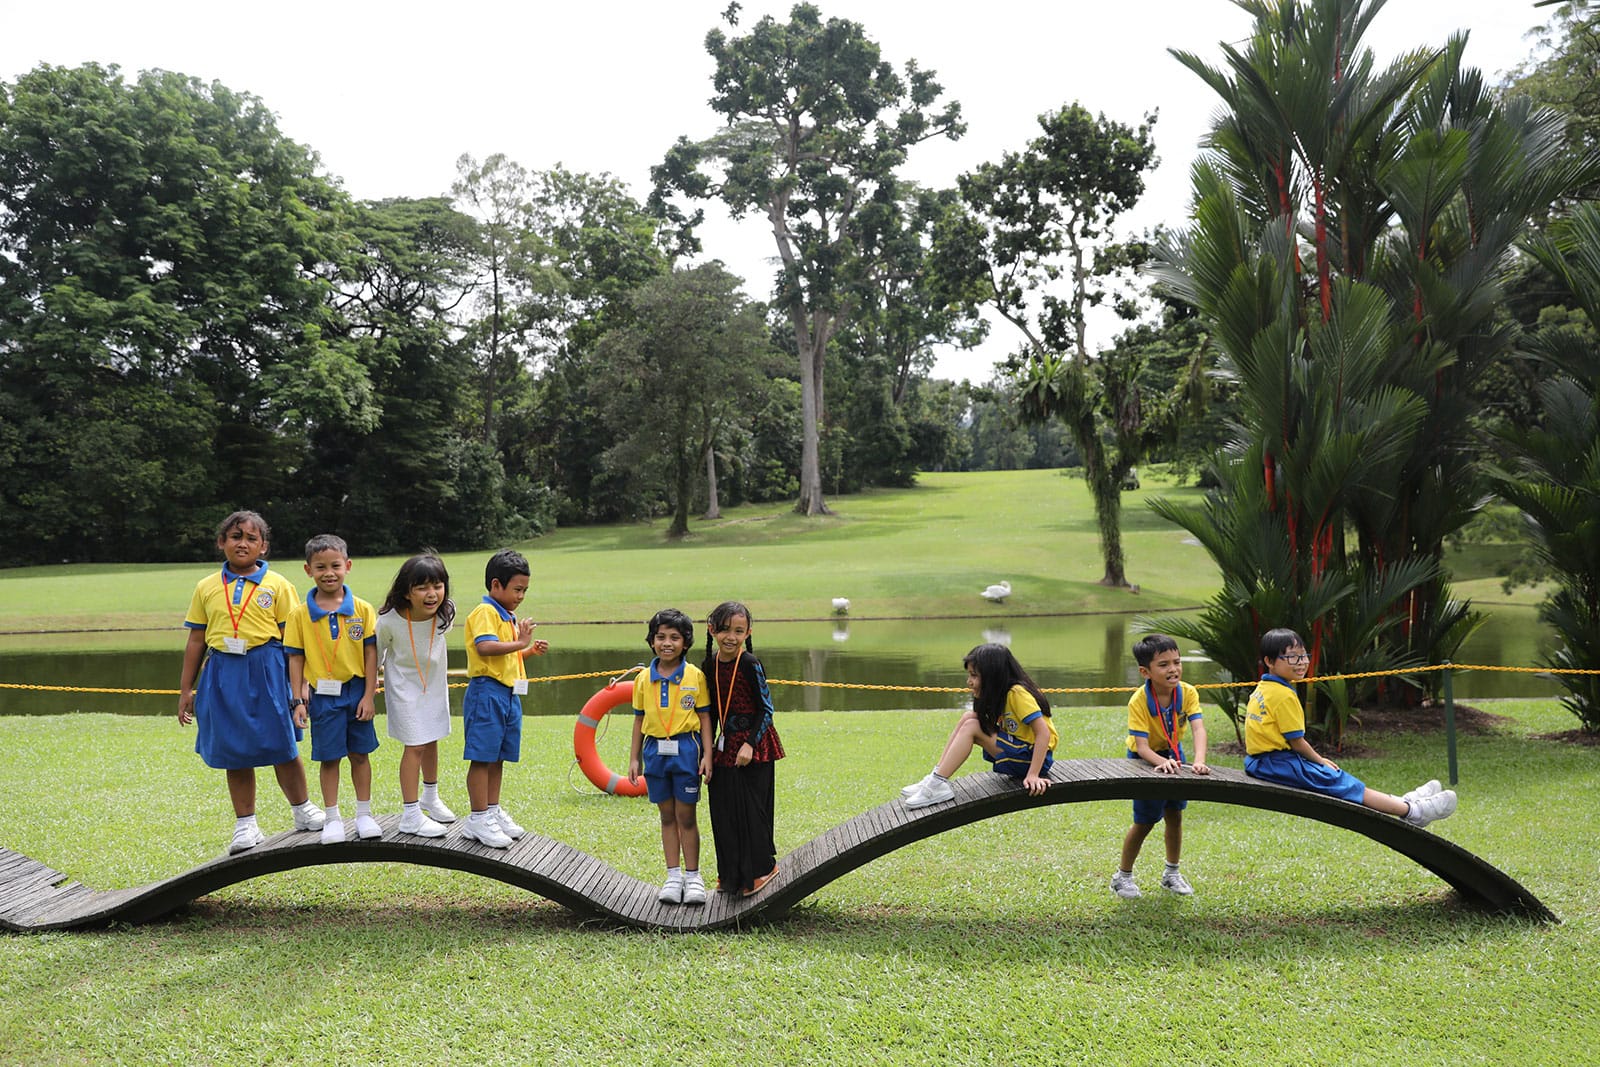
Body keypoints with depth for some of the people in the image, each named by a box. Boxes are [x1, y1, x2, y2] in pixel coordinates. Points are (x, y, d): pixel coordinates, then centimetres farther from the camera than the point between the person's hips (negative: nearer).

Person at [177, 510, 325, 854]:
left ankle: (303, 811, 24)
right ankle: (245, 825, 21)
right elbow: (196, 639, 11)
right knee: (234, 753, 9)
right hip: (223, 673, 2)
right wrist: (185, 689, 12)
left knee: (282, 748, 4)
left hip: (266, 670, -2)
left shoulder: (277, 585, 0)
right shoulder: (207, 587, 7)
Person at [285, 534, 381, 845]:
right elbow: (296, 657, -1)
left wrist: (369, 696, -5)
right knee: (329, 758, 7)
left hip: (356, 692, 1)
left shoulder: (362, 609, -4)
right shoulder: (300, 614, -4)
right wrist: (298, 699, -4)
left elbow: (371, 653, -2)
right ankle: (332, 819, 19)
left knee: (359, 754, 11)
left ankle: (364, 814, 23)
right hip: (322, 695, -1)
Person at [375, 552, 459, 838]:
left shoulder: (445, 613, -21)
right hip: (405, 686, -4)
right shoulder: (389, 620, -30)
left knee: (431, 741, 18)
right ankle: (410, 815, 4)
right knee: (415, 746, -6)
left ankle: (430, 797, 39)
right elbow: (375, 653, -11)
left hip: (435, 683, 4)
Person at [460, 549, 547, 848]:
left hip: (509, 694, 10)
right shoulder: (485, 612, -11)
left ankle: (493, 811, 24)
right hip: (487, 692, -9)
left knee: (498, 757, 15)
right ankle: (478, 819, 0)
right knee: (482, 757, -5)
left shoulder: (509, 616, 19)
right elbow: (486, 647, -28)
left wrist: (530, 650, 15)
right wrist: (520, 643, -22)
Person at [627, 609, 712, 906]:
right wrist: (634, 758, 8)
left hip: (685, 750, -3)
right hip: (655, 750, 3)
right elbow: (639, 719, 8)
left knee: (686, 817, 3)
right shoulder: (644, 678, 3)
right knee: (667, 816, 11)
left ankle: (693, 877, 14)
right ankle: (673, 876, 18)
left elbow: (704, 716, -2)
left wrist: (707, 754, -7)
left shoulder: (695, 676, -5)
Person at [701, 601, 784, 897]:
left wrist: (750, 743, -17)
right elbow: (711, 711, 12)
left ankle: (762, 868, 18)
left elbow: (766, 709, -11)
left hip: (753, 747, -6)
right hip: (725, 747, 6)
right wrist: (707, 751, 11)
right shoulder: (709, 665, 2)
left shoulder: (750, 664, -14)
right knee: (723, 811, 10)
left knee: (752, 808, 0)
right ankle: (730, 873, 25)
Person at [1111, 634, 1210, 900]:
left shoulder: (1188, 692, -22)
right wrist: (1162, 762, -54)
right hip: (1145, 758, -4)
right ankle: (1123, 877, 18)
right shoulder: (1139, 701, -31)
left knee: (1174, 815, 10)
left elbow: (1198, 729, -34)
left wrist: (1199, 761, -51)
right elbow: (1142, 746, -35)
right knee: (1145, 822, 1)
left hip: (1173, 754, 4)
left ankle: (1172, 873, 30)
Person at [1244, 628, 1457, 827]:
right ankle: (1411, 811, -4)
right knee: (1337, 782, -7)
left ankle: (1400, 801, 16)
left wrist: (1317, 760, 17)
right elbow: (1296, 742, -14)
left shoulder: (1263, 689, 13)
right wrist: (1320, 761, 3)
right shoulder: (1284, 695, -18)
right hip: (1277, 762, -10)